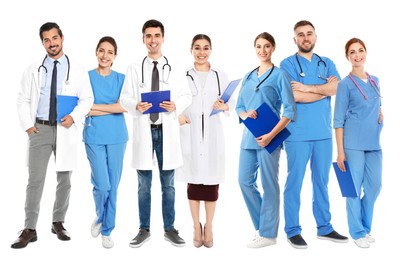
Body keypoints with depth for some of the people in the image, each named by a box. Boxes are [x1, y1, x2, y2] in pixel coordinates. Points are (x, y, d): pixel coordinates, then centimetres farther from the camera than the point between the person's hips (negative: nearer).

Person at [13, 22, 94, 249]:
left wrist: (73, 117, -13)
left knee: (64, 180, 8)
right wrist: (27, 124, -2)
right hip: (40, 129, 0)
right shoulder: (33, 70, 9)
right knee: (35, 180, -3)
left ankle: (58, 223, 22)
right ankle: (30, 230, 3)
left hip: (65, 130, 0)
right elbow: (23, 100, 9)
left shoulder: (77, 70, 5)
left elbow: (87, 99, 2)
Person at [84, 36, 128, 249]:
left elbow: (124, 106, -9)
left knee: (113, 185, 6)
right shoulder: (87, 77, 2)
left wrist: (95, 106, -10)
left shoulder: (121, 79, 5)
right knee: (102, 185, -7)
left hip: (117, 136, 2)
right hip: (94, 136, -2)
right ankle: (99, 217, 25)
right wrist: (112, 109, -13)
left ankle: (107, 230, 22)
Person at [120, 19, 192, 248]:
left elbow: (187, 96, 5)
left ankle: (170, 229, 19)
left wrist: (176, 106, -15)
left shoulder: (174, 68, 3)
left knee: (168, 184, 8)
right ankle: (144, 229, 19)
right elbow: (124, 97, 4)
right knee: (144, 184, 8)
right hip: (144, 130, 0)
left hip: (167, 130, 0)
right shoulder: (134, 69, 5)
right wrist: (136, 106, -17)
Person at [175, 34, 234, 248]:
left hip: (212, 134, 1)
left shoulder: (220, 76, 7)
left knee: (212, 180, 3)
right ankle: (196, 227, 18)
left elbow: (231, 102, 7)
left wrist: (224, 106, -14)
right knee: (193, 179, 5)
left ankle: (208, 227, 17)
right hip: (189, 133, -1)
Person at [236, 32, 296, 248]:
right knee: (245, 181, 7)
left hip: (268, 137, -6)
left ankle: (268, 233, 11)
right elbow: (239, 106, 18)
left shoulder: (279, 75, -3)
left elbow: (289, 110, -9)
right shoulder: (248, 76, 14)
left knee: (268, 184, 0)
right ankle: (263, 225, 24)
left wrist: (271, 135, -17)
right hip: (248, 136, 6)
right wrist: (245, 115, -7)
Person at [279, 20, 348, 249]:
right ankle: (293, 230, 9)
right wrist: (324, 89, -4)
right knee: (295, 182, 1)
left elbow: (337, 88, -5)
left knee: (322, 181, 12)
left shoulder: (327, 64, 13)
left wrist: (308, 87, -14)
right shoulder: (288, 64, -2)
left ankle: (324, 227, 22)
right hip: (298, 133, -5)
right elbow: (295, 96, -15)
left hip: (324, 133, 5)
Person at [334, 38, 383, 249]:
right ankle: (357, 232, 14)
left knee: (374, 187, 9)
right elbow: (338, 120, -6)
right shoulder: (345, 84, -5)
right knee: (355, 188, 0)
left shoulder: (375, 81, 13)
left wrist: (381, 114, 2)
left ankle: (365, 227, 27)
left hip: (374, 142, 6)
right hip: (353, 143, -6)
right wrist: (340, 151, -11)